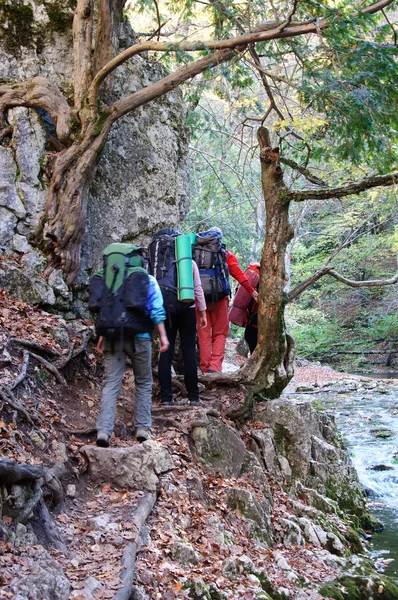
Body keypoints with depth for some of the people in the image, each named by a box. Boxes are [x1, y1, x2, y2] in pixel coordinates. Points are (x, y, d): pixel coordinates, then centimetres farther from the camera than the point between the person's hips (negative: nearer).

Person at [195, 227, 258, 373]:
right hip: (218, 298, -1)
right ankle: (215, 366, -8)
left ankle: (205, 369, 7)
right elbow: (238, 273, -2)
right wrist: (252, 292, -1)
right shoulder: (226, 254, 6)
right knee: (220, 334, 6)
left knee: (204, 334, 8)